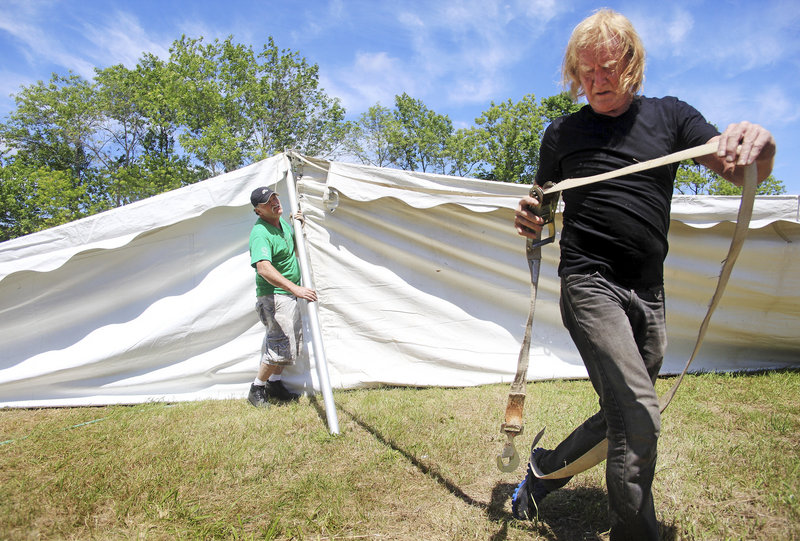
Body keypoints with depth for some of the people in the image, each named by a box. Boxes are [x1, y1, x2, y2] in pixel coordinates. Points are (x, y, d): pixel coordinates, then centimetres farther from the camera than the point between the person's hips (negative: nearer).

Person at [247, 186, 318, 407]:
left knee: (293, 341, 17)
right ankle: (257, 388, 10)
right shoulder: (260, 233, -23)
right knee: (282, 345, -10)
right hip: (273, 296, -10)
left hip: (287, 295, 10)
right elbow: (263, 268, -39)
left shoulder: (283, 223, 7)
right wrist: (295, 288, -47)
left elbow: (295, 248, 26)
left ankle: (274, 383, 32)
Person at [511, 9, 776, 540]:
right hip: (590, 282, -3)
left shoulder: (670, 115, 9)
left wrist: (759, 142, -23)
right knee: (638, 414, -17)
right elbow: (542, 206, 15)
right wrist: (530, 221, -10)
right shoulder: (562, 132, 7)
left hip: (649, 294, 4)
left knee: (625, 415, 12)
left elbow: (745, 173, 2)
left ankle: (544, 471, 34)